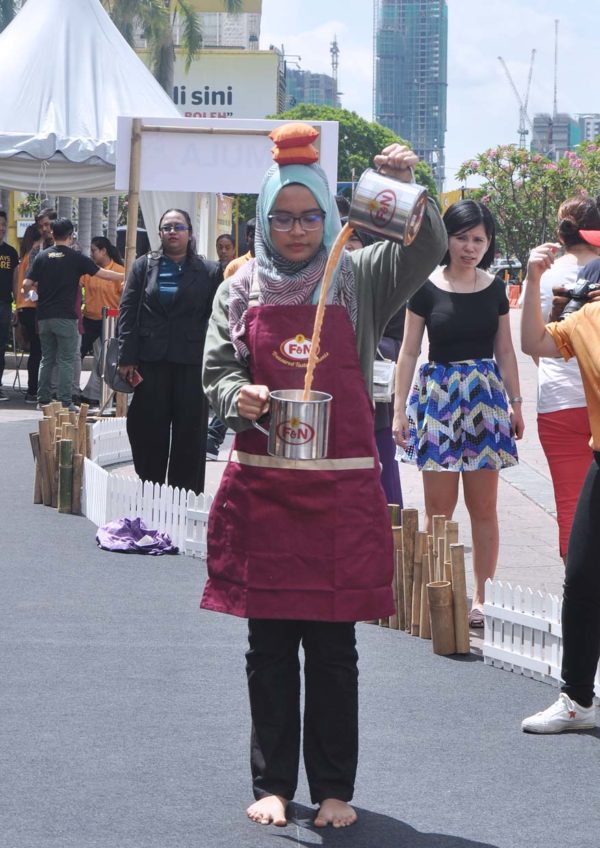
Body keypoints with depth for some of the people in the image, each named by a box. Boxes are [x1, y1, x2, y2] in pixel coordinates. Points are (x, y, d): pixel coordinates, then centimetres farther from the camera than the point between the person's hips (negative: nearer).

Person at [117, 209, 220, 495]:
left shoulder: (208, 271, 4)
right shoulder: (144, 266, 9)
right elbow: (128, 312, 4)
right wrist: (127, 358, -5)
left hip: (192, 363, -1)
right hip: (150, 361, 1)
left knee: (189, 432, 2)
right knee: (149, 432, 6)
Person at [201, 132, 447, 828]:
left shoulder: (359, 279, 4)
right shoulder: (241, 291, 7)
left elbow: (426, 250, -10)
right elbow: (217, 375, 7)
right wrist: (237, 397, -15)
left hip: (342, 490, -1)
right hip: (262, 488, 1)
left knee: (334, 649, 4)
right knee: (269, 647, 6)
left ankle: (334, 789, 14)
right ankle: (272, 784, 17)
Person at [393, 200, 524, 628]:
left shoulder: (495, 288, 7)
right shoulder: (427, 288, -1)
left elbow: (505, 351, 13)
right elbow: (409, 351, 2)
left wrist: (516, 403, 10)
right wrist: (399, 409, -2)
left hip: (485, 396, 2)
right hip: (437, 395, -2)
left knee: (483, 506, 3)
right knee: (439, 507, -2)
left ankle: (481, 598, 9)